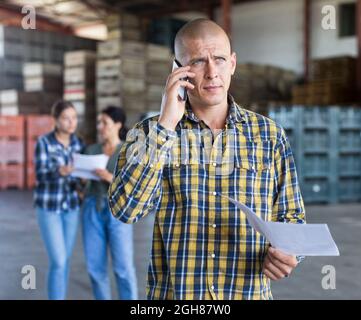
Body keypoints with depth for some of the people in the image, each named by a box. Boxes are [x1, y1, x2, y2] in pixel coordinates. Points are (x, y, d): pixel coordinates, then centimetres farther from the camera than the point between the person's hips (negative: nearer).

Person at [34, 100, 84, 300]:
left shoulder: (78, 142, 3)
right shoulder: (43, 142, -12)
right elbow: (41, 175, -19)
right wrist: (59, 171, -39)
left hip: (71, 206, 5)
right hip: (49, 206, -5)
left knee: (64, 260, 10)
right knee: (58, 262, -11)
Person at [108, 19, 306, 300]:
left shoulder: (269, 133, 0)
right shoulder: (150, 133, -4)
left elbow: (290, 215, 7)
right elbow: (125, 209, -18)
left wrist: (287, 253, -14)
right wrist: (166, 126, -20)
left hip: (249, 292, 2)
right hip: (173, 293, -1)